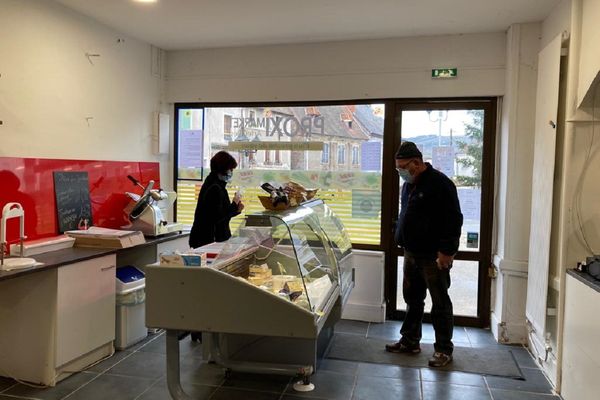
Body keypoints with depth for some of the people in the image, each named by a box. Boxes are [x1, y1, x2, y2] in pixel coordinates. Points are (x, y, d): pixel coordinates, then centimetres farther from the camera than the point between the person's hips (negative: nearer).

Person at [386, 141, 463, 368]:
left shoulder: (440, 184, -15)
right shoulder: (408, 185, 12)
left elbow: (453, 221, -18)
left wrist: (447, 252, -20)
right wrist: (403, 243, 17)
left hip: (434, 257, -8)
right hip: (411, 254, 9)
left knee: (440, 303, 2)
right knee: (412, 299, 17)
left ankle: (444, 349, 14)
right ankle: (410, 341, 29)